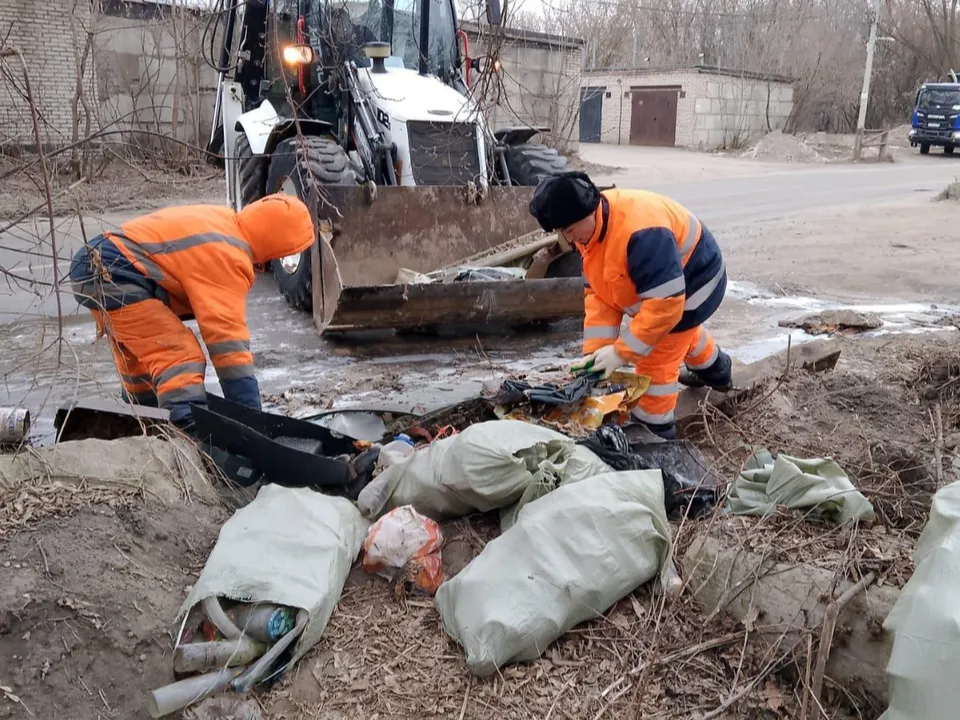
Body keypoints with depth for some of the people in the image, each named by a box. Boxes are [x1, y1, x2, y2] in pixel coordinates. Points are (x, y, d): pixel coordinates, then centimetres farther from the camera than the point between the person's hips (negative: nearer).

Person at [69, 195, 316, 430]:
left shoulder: (224, 222, 10)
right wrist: (251, 413, -23)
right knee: (180, 355, -18)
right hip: (112, 274, -11)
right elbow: (226, 332, -23)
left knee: (140, 354, 24)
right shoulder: (226, 256, -18)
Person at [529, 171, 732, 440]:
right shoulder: (590, 229, -13)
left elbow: (664, 303, -41)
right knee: (681, 332, 34)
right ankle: (717, 371, 63)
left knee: (655, 362, -5)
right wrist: (595, 349, -20)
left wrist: (620, 352, -36)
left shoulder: (641, 233, -43)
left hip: (693, 282, -9)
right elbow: (598, 291, -10)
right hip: (663, 283, 10)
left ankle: (654, 431, 14)